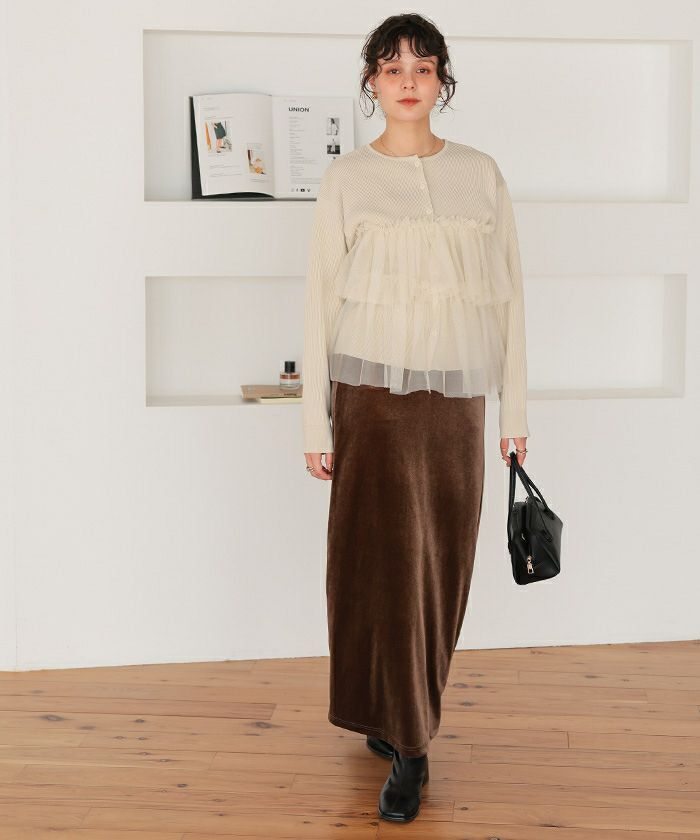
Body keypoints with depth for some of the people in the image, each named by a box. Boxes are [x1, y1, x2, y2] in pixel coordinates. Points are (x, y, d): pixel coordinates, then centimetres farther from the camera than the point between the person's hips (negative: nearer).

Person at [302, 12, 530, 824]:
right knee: (384, 557, -3)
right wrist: (316, 423, -2)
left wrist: (514, 409, 5)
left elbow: (506, 294, 7)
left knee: (441, 562, 6)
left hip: (454, 396, 2)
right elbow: (321, 300, 1)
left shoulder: (480, 174, 6)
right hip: (373, 391, -2)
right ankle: (406, 746, 9)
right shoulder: (345, 179, 1)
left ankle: (400, 718, 27)